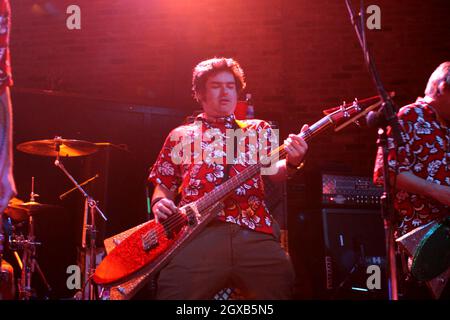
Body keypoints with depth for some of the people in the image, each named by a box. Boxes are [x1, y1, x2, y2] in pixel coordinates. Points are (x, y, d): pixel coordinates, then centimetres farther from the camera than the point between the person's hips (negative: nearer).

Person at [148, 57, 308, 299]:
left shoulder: (259, 129, 24)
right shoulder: (180, 136, 24)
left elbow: (274, 171, 10)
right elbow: (163, 185, 24)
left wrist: (291, 162, -14)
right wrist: (159, 203, 1)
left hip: (255, 233, 1)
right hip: (198, 232, -1)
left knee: (280, 287, -15)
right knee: (175, 291, -22)